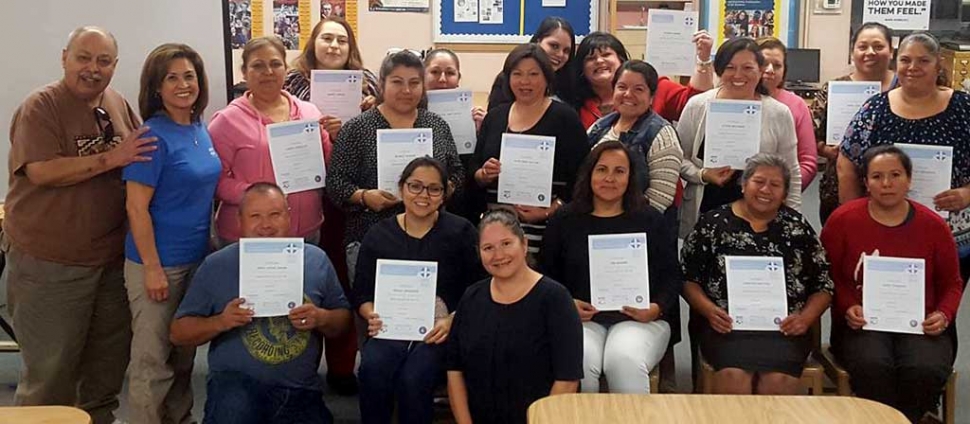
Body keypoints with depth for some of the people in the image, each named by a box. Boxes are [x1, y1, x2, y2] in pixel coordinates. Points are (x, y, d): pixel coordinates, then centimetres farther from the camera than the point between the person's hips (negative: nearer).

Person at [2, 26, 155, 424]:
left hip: (113, 256, 6)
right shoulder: (41, 106, -11)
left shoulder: (119, 104, 8)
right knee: (50, 368, 3)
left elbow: (141, 159, 18)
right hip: (49, 260, -6)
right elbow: (41, 171, -22)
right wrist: (111, 158, -25)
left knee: (110, 357, 19)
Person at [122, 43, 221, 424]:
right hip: (157, 263, -7)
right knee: (153, 359, 4)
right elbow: (136, 208, -18)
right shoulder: (153, 136, -16)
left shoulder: (200, 129, 5)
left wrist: (210, 247, 14)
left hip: (197, 258, 7)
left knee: (185, 353, 19)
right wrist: (152, 268, -19)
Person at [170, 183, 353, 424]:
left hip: (300, 389, 3)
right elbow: (179, 333, 5)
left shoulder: (316, 260, 6)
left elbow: (343, 320, 11)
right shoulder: (216, 265, 2)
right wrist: (220, 322, -14)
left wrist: (321, 318, -11)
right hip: (237, 382, -2)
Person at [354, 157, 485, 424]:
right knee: (372, 369, -30)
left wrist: (451, 321, -17)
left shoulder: (461, 232, 3)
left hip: (441, 332, -2)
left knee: (412, 378, -31)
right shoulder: (378, 234, 11)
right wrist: (373, 316, -9)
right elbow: (362, 294, 13)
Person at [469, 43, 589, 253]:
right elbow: (473, 172, 17)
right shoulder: (494, 117, 13)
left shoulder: (565, 118, -1)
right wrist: (484, 174, -5)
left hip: (545, 229, -4)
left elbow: (581, 178, -5)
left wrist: (549, 211, -15)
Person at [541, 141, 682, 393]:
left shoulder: (651, 221, 13)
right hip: (582, 318, 1)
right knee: (580, 363, -31)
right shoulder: (564, 221, 14)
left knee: (625, 361, -32)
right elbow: (546, 276, 12)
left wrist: (657, 308, -7)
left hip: (639, 319, 0)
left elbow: (672, 277, 12)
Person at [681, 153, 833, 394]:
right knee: (733, 375, -31)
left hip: (784, 328, 1)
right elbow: (688, 279, 9)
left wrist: (805, 318, -3)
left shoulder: (798, 227, 14)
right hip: (727, 326, -1)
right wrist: (709, 310, -7)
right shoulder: (714, 223, 10)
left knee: (778, 380, -29)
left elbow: (823, 285, 14)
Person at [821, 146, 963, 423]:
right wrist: (848, 307, -11)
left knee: (925, 370, -30)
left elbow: (951, 283, 15)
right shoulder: (842, 220, -1)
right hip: (861, 324, -1)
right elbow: (828, 276, 6)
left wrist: (944, 314, -3)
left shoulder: (934, 225, 5)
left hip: (920, 324, 2)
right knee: (872, 366, -34)